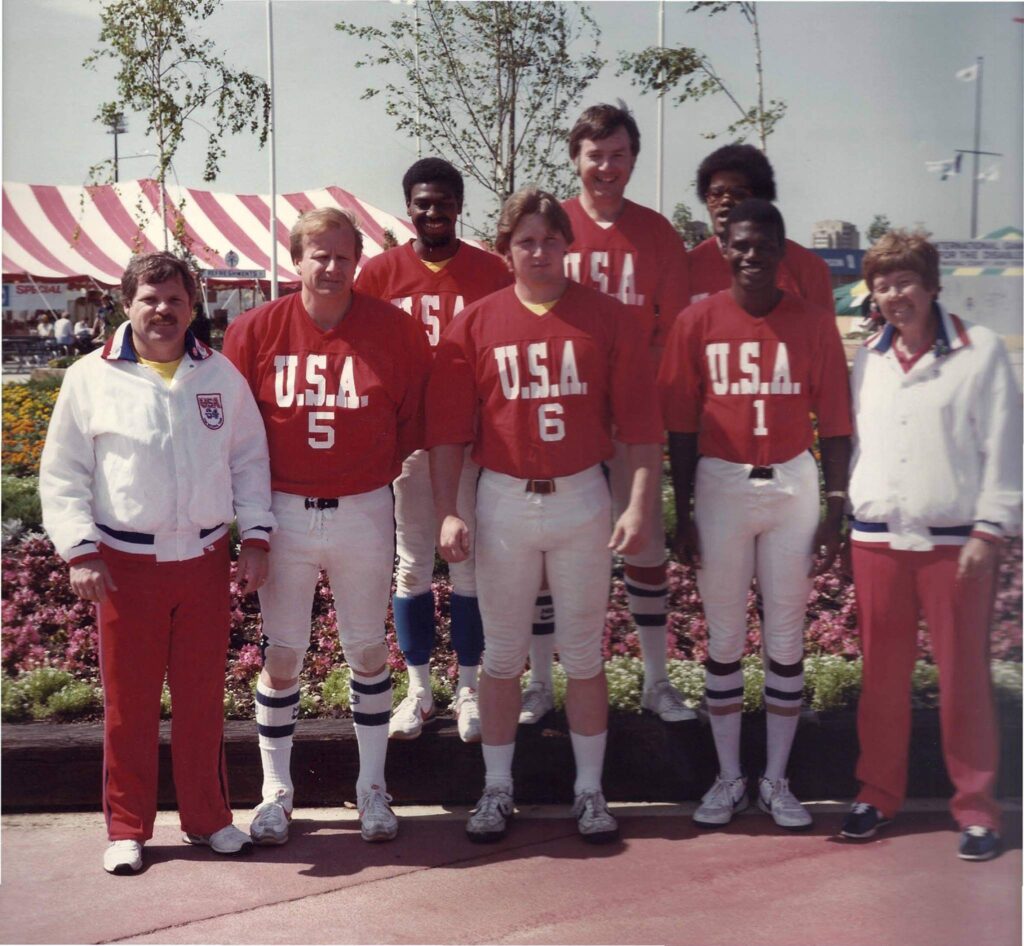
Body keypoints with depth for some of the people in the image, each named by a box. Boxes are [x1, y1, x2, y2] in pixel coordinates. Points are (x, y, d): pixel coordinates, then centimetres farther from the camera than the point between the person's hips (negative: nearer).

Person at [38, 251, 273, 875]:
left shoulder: (222, 375, 7)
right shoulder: (92, 378, 0)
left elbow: (250, 460, 11)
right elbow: (63, 474, 1)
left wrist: (255, 536, 3)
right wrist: (80, 551, -7)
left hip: (206, 560, 2)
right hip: (126, 564, -2)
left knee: (203, 698, 11)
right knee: (129, 704, 6)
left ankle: (208, 817, 25)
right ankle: (128, 828, 21)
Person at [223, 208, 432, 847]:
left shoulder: (396, 329, -4)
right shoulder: (256, 329, -5)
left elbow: (416, 416, 4)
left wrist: (384, 470, -1)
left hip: (365, 511, 0)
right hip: (283, 512, 0)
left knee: (368, 651, 11)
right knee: (282, 656, 7)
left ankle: (373, 786, 26)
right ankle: (276, 791, 22)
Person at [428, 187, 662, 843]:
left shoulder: (608, 318, -1)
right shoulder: (476, 325, 1)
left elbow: (641, 421, -2)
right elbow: (448, 428, 0)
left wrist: (640, 504, -9)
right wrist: (449, 512, -6)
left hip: (582, 498, 0)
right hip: (503, 499, 1)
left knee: (584, 651, 9)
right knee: (503, 653, 9)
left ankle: (590, 790, 22)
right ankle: (498, 790, 22)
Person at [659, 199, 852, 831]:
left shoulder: (813, 323, -1)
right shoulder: (698, 323, -2)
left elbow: (835, 423, 0)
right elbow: (681, 427, 0)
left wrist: (835, 513, -3)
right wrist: (684, 514, -1)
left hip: (793, 484, 0)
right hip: (720, 485, 0)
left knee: (786, 637, 8)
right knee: (724, 637, 8)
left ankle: (777, 780, 22)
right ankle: (729, 778, 23)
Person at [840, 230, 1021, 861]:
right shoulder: (868, 358, 11)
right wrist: (846, 510, 8)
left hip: (956, 540, -3)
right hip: (877, 537, 4)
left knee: (965, 675, 3)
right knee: (883, 674, 10)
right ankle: (879, 792, 23)